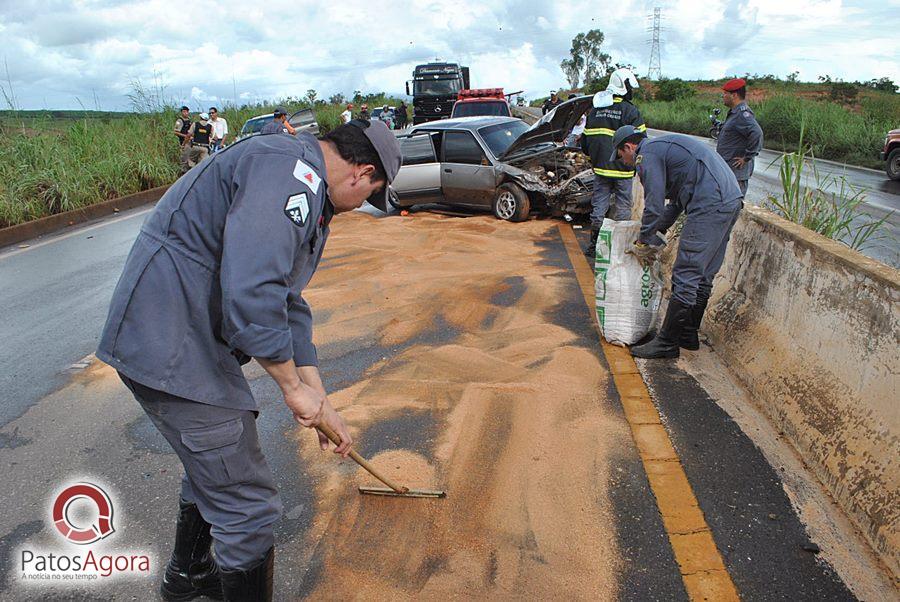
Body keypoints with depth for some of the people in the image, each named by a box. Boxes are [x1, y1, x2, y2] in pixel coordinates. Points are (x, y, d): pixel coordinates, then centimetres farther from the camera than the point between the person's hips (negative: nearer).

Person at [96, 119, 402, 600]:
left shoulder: (307, 197, 16)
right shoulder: (291, 168, -18)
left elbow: (287, 303, 18)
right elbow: (252, 294, -30)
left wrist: (320, 406, 17)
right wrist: (294, 386, -16)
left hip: (190, 338, 11)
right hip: (171, 348, -11)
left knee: (213, 466, 30)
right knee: (247, 505, -1)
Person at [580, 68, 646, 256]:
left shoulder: (594, 110, 8)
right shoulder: (630, 111, -10)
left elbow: (585, 142, 14)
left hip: (600, 169, 5)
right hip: (623, 170, -5)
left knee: (598, 207, 11)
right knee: (622, 209, 4)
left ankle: (595, 245, 16)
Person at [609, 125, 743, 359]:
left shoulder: (647, 154, -2)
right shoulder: (664, 146, 28)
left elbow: (654, 206, -9)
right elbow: (677, 200, 32)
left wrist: (642, 243, 3)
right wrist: (658, 232, 30)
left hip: (709, 206, -10)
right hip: (732, 200, 10)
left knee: (686, 277, -7)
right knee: (703, 276, 15)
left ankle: (667, 343, -2)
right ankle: (688, 335, 25)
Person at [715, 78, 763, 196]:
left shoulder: (742, 114, -18)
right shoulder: (734, 113, 15)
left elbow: (756, 133, -31)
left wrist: (746, 157, -24)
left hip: (736, 170, -11)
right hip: (728, 170, 11)